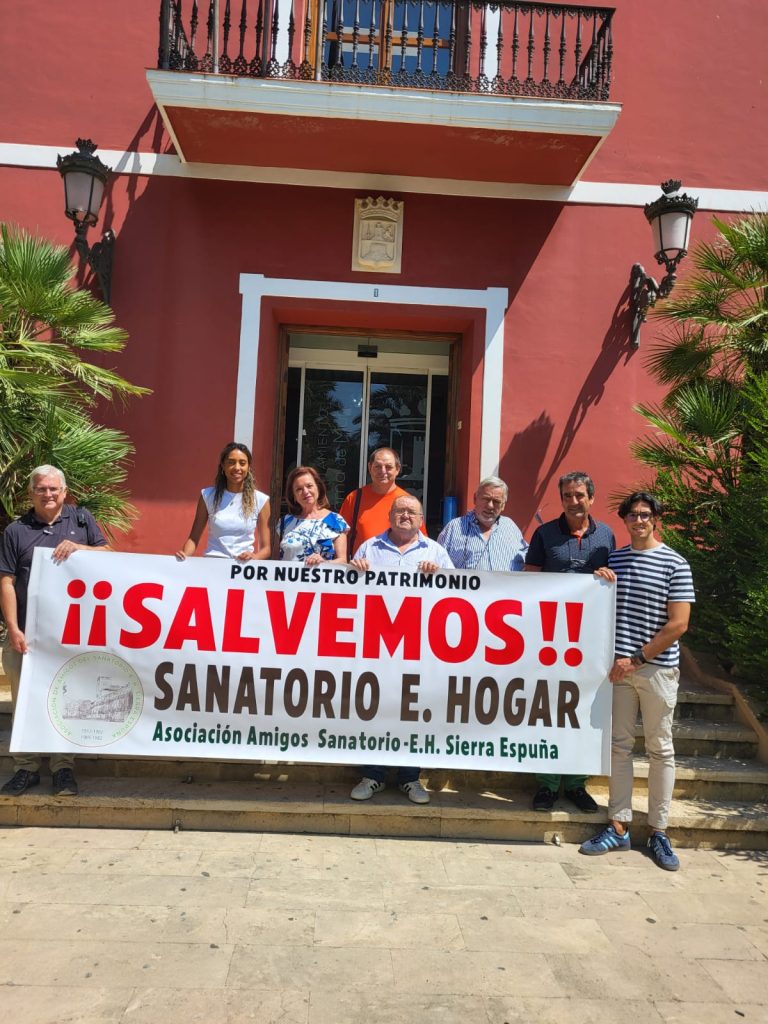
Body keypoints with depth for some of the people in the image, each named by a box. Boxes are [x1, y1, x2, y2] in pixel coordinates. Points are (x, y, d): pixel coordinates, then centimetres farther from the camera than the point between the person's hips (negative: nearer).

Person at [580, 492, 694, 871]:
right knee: (619, 745, 9)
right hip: (619, 666, 4)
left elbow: (678, 624, -10)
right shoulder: (612, 559, 8)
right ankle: (619, 826, 18)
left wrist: (637, 659, -12)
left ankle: (658, 831, 19)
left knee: (660, 749, 7)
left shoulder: (675, 565, -5)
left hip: (658, 668, -4)